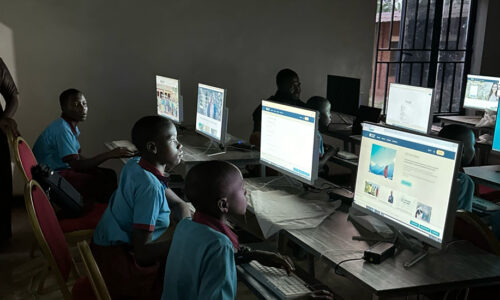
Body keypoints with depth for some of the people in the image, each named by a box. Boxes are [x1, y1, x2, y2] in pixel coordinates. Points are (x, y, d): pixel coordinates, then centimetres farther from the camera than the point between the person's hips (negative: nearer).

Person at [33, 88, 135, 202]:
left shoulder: (72, 127, 8)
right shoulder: (62, 129, -23)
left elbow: (76, 156, 16)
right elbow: (77, 165, -28)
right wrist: (109, 154, -31)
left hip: (63, 168, 10)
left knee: (109, 174, 5)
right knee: (103, 183, -21)